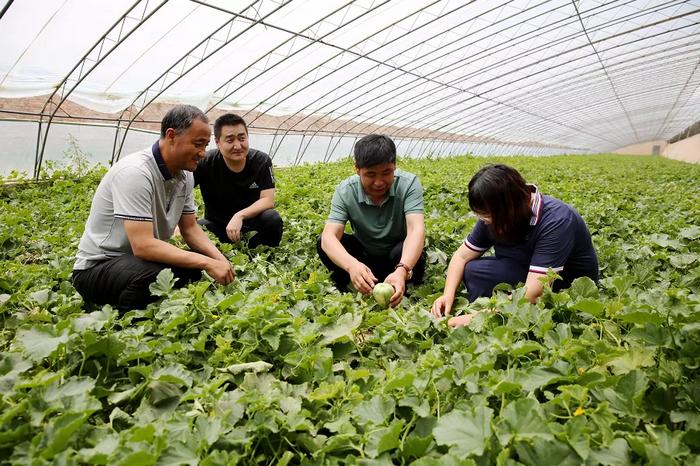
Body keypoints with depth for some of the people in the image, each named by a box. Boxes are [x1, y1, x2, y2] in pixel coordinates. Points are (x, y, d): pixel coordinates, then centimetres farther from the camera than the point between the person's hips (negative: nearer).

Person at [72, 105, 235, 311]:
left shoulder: (185, 176, 1)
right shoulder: (135, 172, -25)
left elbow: (190, 228, 6)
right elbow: (143, 246, -32)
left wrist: (220, 260, -12)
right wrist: (207, 263, -32)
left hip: (142, 260, 8)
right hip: (97, 267, -8)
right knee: (160, 275, -36)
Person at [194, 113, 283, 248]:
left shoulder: (262, 161, -13)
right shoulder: (205, 162, -16)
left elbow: (268, 200, -19)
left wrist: (239, 216, -35)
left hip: (252, 224, 0)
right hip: (216, 225, 0)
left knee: (273, 219, -31)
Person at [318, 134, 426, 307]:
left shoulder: (408, 184, -25)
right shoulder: (345, 191, -22)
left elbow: (416, 230, -37)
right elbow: (329, 236, -33)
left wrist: (402, 270, -58)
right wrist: (352, 265, -56)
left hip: (400, 255, -1)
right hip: (364, 255, 1)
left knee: (411, 254, -35)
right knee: (323, 243, -23)